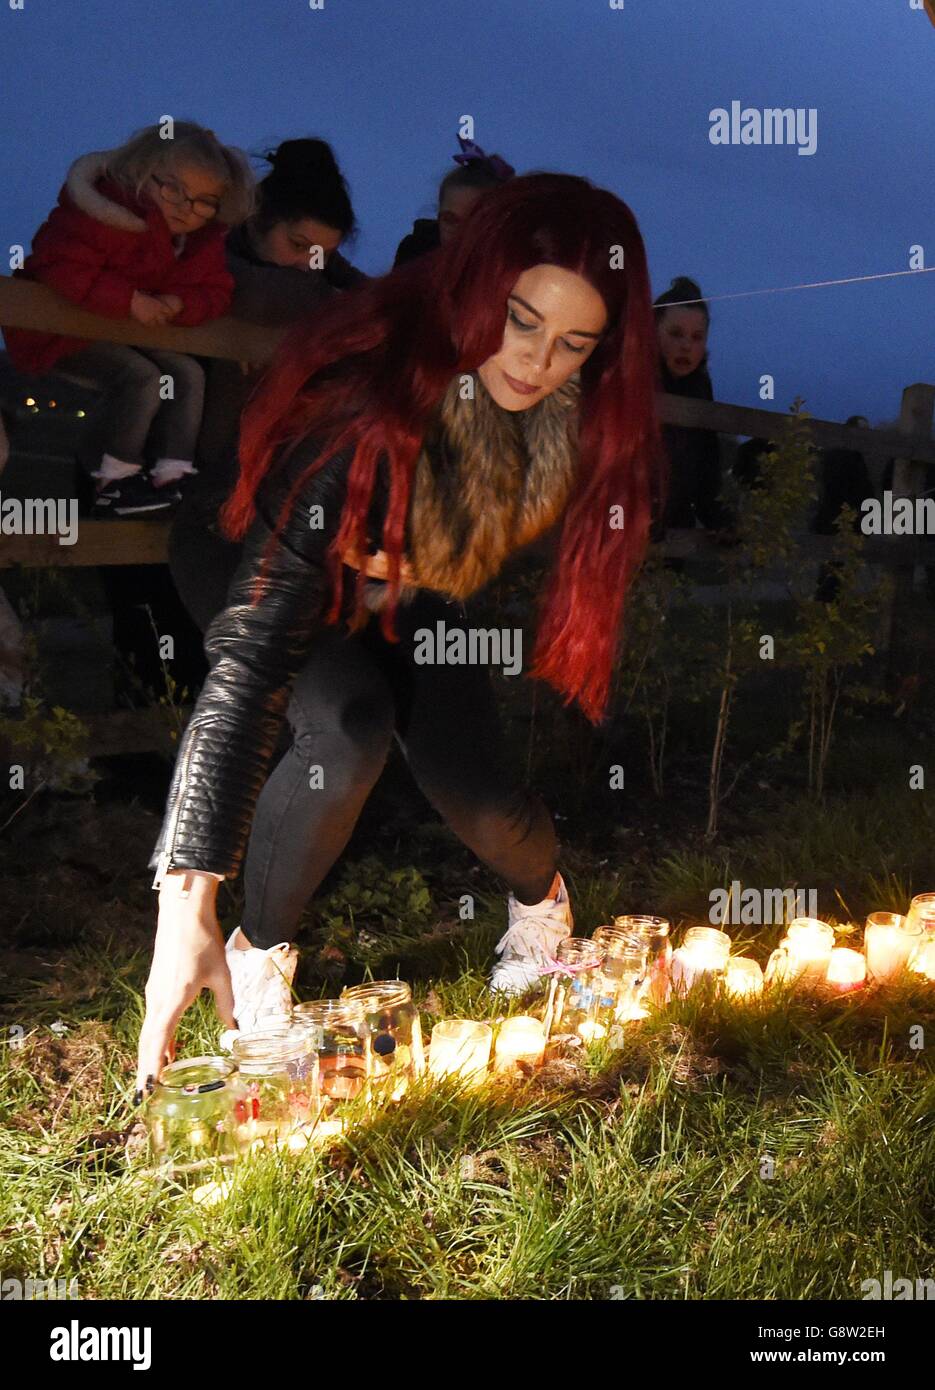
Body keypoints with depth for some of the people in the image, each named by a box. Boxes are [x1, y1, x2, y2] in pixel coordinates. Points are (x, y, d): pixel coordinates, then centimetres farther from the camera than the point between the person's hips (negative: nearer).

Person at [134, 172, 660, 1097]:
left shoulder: (578, 414, -24)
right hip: (311, 600, -4)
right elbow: (255, 649, -47)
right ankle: (261, 950, -7)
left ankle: (541, 897, 21)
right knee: (350, 738, -33)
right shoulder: (367, 406, -41)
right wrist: (187, 906, -52)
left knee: (477, 798, -15)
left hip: (425, 603, 4)